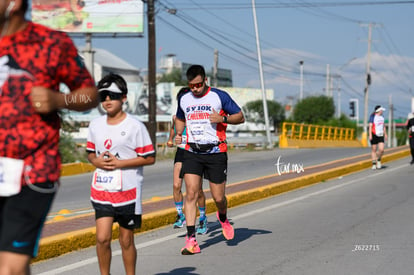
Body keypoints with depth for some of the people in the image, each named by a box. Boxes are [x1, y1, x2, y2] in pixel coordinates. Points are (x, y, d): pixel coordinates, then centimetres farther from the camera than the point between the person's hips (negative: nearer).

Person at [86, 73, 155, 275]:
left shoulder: (135, 126, -7)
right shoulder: (95, 125, 8)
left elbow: (149, 158, -7)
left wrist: (119, 163, -16)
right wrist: (96, 161, -4)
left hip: (127, 191, -3)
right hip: (101, 191, 3)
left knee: (126, 240, 7)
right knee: (102, 238, -6)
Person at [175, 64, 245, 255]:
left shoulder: (219, 96, -4)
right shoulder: (184, 99, 8)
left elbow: (240, 117, 1)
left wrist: (223, 119, -17)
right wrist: (178, 133, 8)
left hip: (216, 152, -2)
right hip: (192, 153, 2)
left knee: (218, 197, 2)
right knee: (191, 194, -12)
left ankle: (223, 218, 39)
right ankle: (191, 240, -13)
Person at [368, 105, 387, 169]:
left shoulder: (382, 117, 13)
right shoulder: (372, 117, -8)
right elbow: (370, 126, -12)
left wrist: (385, 134, 26)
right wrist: (370, 135, -19)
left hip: (381, 135, 5)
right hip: (374, 135, -5)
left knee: (381, 149, -8)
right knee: (374, 150, 0)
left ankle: (378, 161, 17)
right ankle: (374, 164, 8)